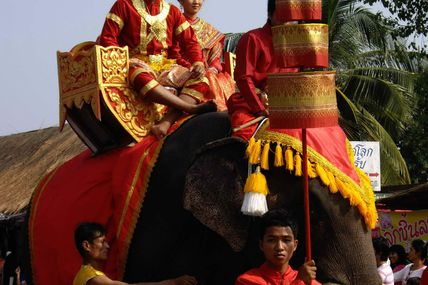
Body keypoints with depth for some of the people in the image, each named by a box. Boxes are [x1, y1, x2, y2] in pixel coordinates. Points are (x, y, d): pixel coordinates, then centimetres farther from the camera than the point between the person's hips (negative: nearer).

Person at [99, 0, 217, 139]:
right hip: (137, 64, -5)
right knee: (141, 77, -41)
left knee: (200, 80, -21)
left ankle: (166, 123, -40)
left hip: (164, 65, 5)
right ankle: (190, 108, -44)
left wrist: (198, 63, -7)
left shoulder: (172, 11, 15)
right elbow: (107, 38, -2)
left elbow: (190, 41, 13)